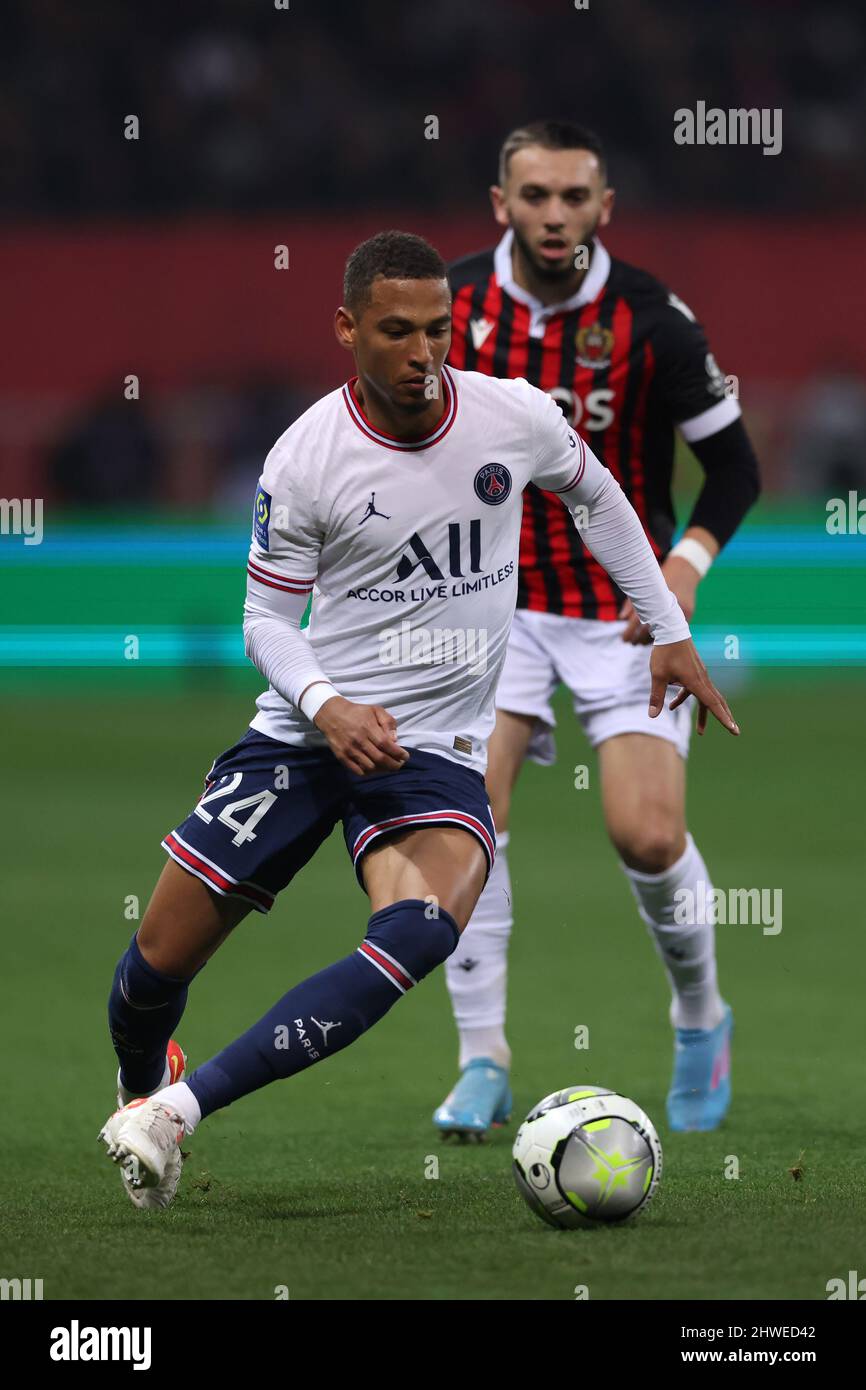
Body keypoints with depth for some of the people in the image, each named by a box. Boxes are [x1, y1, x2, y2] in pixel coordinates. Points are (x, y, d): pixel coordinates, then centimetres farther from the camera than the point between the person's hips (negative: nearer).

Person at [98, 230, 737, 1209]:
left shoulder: (517, 417, -4)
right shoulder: (304, 458, -9)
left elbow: (596, 496, 18)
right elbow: (267, 619, -1)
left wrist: (668, 628, 21)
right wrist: (327, 705, -20)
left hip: (435, 751, 0)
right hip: (303, 730, 0)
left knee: (424, 927, -31)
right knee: (163, 956, -1)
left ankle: (181, 1106, -29)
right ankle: (137, 1085, 37)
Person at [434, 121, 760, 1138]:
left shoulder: (651, 321, -13)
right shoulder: (451, 306, -5)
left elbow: (734, 463, -4)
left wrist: (688, 564, -19)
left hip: (625, 609, -2)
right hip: (498, 598, 2)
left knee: (649, 836, -13)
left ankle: (700, 1018, 17)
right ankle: (483, 1062, -7)